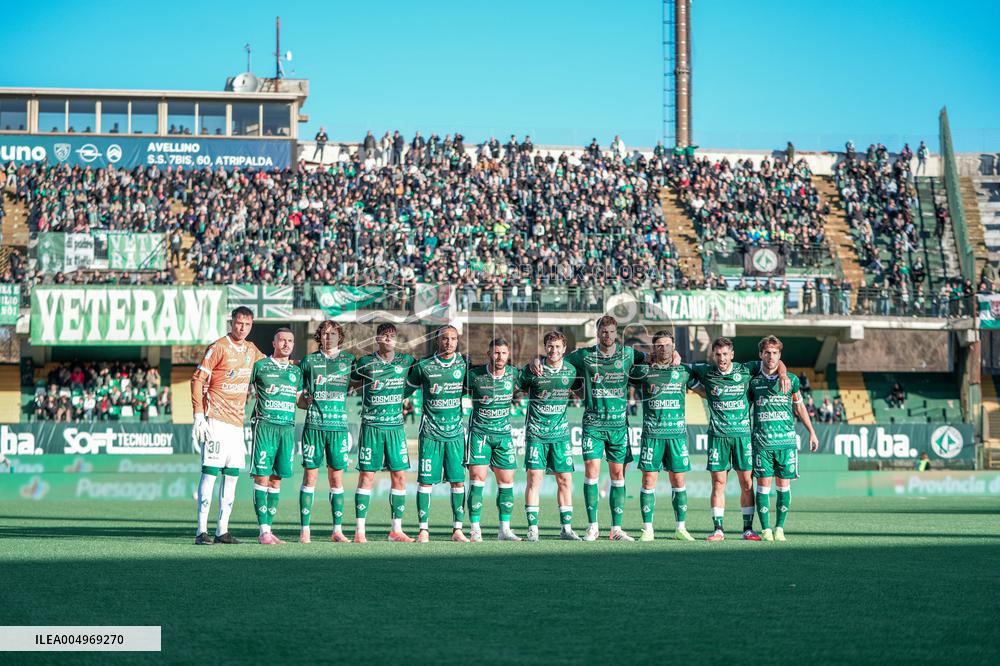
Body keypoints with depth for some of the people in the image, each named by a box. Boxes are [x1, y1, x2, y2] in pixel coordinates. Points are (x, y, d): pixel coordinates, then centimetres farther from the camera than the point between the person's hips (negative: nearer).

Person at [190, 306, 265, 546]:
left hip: (237, 422, 7)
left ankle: (222, 530, 12)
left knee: (232, 475, 7)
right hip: (216, 419, -7)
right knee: (210, 472, -9)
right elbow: (197, 379, -10)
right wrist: (198, 415, -16)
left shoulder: (251, 350, 13)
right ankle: (202, 530, -9)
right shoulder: (218, 347, -8)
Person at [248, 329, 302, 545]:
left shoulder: (296, 371, 16)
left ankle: (268, 528, 10)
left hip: (287, 427, 5)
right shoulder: (260, 366, 3)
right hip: (265, 424, -5)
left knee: (276, 479, 6)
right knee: (262, 476, -8)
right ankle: (263, 530, -8)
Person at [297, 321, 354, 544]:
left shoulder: (349, 360, 10)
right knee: (310, 476, -3)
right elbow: (299, 397, 13)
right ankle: (305, 530, 1)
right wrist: (307, 403, -5)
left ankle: (337, 530, 8)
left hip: (339, 427, 1)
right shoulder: (309, 361, 8)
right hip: (314, 425, -1)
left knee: (337, 479, 3)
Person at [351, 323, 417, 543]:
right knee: (367, 476, -5)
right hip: (371, 426, -3)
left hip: (396, 426, 3)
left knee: (399, 476, 2)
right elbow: (348, 378, 14)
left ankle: (396, 529, 10)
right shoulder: (365, 363, 0)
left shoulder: (406, 361, 7)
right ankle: (360, 531, -3)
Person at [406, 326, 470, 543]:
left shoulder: (463, 364, 4)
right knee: (426, 480, -3)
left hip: (455, 432, 2)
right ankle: (423, 529, 1)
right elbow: (407, 388, 12)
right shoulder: (423, 366, -2)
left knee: (458, 480, 0)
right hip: (430, 432, -2)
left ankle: (457, 529, 6)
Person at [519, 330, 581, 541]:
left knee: (565, 479, 3)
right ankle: (533, 528, -4)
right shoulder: (533, 370, -6)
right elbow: (518, 388, 6)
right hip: (536, 431, -3)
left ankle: (566, 528, 10)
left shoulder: (571, 370, 4)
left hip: (561, 432, 3)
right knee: (534, 477, -8)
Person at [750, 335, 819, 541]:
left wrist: (812, 432, 17)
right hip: (762, 441, -1)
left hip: (786, 440, 1)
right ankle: (765, 529, 2)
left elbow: (799, 408, 17)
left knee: (784, 485, 2)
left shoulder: (791, 379, 6)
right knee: (763, 484, -3)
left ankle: (779, 528, 10)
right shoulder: (753, 381, 3)